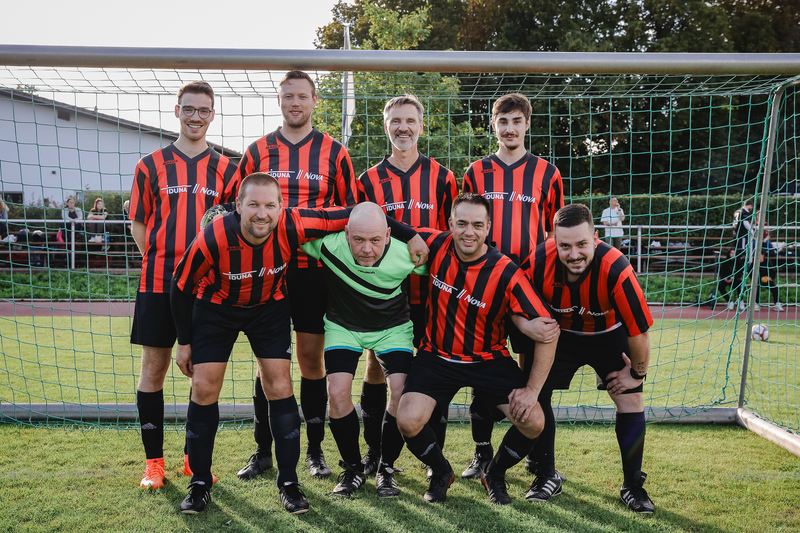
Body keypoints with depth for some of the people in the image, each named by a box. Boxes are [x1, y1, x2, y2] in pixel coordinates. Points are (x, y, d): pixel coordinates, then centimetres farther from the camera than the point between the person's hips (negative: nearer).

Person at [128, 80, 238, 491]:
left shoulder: (225, 169, 9)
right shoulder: (151, 165, 7)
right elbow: (139, 223, 10)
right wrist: (160, 261, 1)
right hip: (158, 281, 0)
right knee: (153, 367, 3)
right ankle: (154, 461, 15)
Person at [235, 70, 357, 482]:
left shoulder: (333, 152, 6)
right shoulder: (257, 151, 9)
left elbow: (350, 210, 9)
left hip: (314, 269, -1)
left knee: (311, 358, 5)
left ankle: (315, 449, 17)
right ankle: (263, 451, 18)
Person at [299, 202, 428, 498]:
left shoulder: (406, 254, -29)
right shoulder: (327, 243, -30)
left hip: (393, 327, 0)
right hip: (343, 325, 1)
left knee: (403, 394, -16)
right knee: (338, 394, -15)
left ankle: (386, 467, 9)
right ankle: (353, 468, 10)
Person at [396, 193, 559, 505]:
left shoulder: (506, 274, -19)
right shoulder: (436, 246, -12)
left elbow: (547, 330, -16)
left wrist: (532, 390, -17)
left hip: (489, 359, -1)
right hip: (437, 356, 1)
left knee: (533, 422, -16)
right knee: (408, 422, -19)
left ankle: (495, 474, 18)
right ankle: (440, 472, 16)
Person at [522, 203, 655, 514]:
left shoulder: (616, 270, -37)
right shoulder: (539, 262, -30)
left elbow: (639, 331, -23)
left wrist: (637, 373, -9)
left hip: (609, 335, -1)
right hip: (560, 334, 2)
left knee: (630, 399, -7)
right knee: (534, 393, -7)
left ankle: (633, 486, 13)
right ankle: (547, 478, 12)